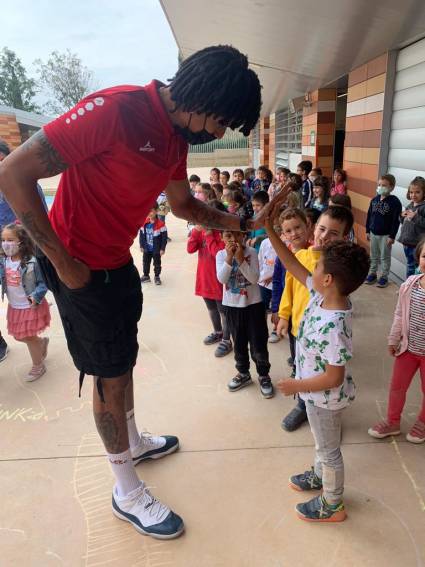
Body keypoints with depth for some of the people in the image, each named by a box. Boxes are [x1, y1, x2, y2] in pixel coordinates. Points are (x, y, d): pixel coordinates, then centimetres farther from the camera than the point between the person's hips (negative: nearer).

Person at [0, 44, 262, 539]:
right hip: (79, 268, -8)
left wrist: (244, 224, 7)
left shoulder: (177, 138, 2)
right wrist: (63, 261, -20)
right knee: (110, 374, 3)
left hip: (119, 262, 8)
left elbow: (184, 206, 17)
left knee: (123, 361, 22)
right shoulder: (116, 109, -26)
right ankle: (127, 493, 25)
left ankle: (133, 442, 47)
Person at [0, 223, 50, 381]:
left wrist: (36, 296, -30)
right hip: (14, 307, 6)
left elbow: (42, 282, -17)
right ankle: (42, 342, 49)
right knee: (19, 336, 19)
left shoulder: (32, 262, -23)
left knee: (29, 338, 8)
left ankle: (38, 366, 31)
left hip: (31, 307, -6)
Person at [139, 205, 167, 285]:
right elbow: (141, 235, 5)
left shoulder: (160, 224, -18)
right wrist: (141, 246, 5)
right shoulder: (144, 223, -5)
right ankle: (146, 276, 35)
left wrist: (162, 249, -14)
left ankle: (157, 277, 28)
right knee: (146, 262, 18)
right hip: (147, 249, 4)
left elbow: (164, 237, -15)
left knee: (157, 264, 11)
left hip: (156, 250, -4)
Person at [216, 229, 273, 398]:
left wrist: (240, 259, -26)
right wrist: (229, 258, -26)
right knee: (239, 343, 17)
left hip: (253, 304, -2)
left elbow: (254, 278, -18)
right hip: (232, 306, 2)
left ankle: (264, 376, 24)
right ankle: (243, 374, 35)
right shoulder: (221, 255, -5)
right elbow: (221, 279, -17)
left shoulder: (251, 252, -10)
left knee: (258, 343, 4)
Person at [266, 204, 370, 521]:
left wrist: (296, 386, -19)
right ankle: (320, 476, 57)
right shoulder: (323, 296, -13)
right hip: (318, 395, 8)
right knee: (324, 444, 31)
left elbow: (334, 378, -31)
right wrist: (269, 230, -10)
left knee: (329, 450, 16)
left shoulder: (332, 326, -38)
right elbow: (294, 267, -6)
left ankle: (332, 506, 40)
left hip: (325, 398, -8)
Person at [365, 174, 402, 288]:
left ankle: (384, 277, 16)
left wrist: (392, 236, -16)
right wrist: (368, 231, 10)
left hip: (386, 235, -5)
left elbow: (396, 220, -14)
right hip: (373, 233, 5)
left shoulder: (394, 202, -14)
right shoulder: (374, 200, 3)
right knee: (374, 256, 16)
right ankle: (372, 274, 28)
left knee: (385, 257, 6)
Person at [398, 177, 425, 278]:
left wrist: (415, 217, -25)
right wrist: (402, 216, 1)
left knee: (416, 267, -3)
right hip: (407, 241, 8)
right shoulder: (409, 206, 10)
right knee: (409, 265, 19)